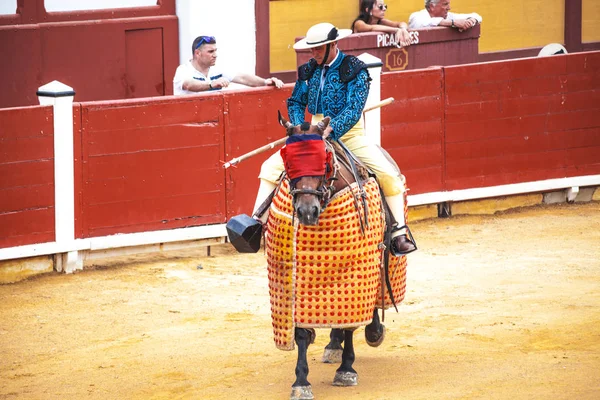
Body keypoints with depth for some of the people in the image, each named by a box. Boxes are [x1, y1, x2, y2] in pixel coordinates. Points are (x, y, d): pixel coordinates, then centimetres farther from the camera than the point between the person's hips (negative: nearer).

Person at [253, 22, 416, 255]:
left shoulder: (355, 70, -10)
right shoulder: (308, 70, 6)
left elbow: (354, 109, -20)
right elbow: (296, 102, 13)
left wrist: (331, 129, -34)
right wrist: (299, 128, -7)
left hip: (349, 133, -5)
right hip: (314, 133, 5)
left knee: (388, 174, -23)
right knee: (271, 166, -9)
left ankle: (398, 234, -14)